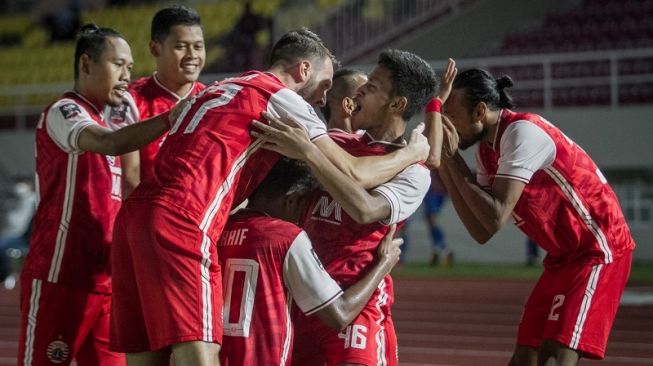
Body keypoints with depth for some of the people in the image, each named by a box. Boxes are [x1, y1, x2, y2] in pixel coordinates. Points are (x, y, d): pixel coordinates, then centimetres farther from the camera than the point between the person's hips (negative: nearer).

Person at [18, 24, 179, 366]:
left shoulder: (100, 123, 19)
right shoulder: (62, 112, -9)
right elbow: (111, 143, -31)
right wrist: (173, 117, -37)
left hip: (105, 280, 9)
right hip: (59, 278, -9)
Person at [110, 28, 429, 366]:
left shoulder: (225, 89, 28)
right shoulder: (281, 97, 3)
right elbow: (353, 174, 0)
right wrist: (412, 153, 17)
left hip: (135, 211, 9)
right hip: (179, 223, -9)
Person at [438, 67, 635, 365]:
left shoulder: (523, 132, -21)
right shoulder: (486, 147, 7)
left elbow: (496, 218, -28)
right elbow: (482, 232, 4)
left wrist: (452, 159, -20)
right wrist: (447, 171, -3)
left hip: (598, 250, -10)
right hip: (563, 255, 10)